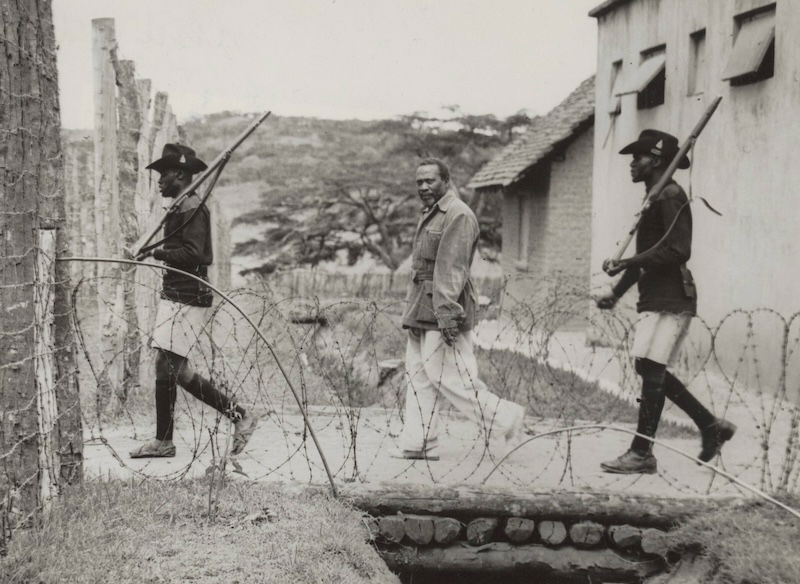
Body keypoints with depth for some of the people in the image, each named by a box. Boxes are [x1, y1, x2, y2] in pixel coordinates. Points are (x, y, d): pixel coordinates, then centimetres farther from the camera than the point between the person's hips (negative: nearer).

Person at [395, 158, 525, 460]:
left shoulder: (458, 215, -13)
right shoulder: (430, 214, 20)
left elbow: (451, 269, -20)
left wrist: (447, 314, -25)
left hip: (443, 310, -10)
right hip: (422, 310, 10)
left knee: (447, 376, -8)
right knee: (419, 376, 8)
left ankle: (506, 418, 6)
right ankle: (418, 445, 11)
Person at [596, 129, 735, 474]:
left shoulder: (671, 196, -11)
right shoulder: (655, 199, 19)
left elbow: (678, 250, -22)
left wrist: (626, 264, -22)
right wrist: (616, 293, 21)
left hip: (670, 299, -10)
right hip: (655, 298, 10)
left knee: (651, 371, -9)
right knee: (649, 370, 12)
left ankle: (641, 454, -4)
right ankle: (712, 426, 22)